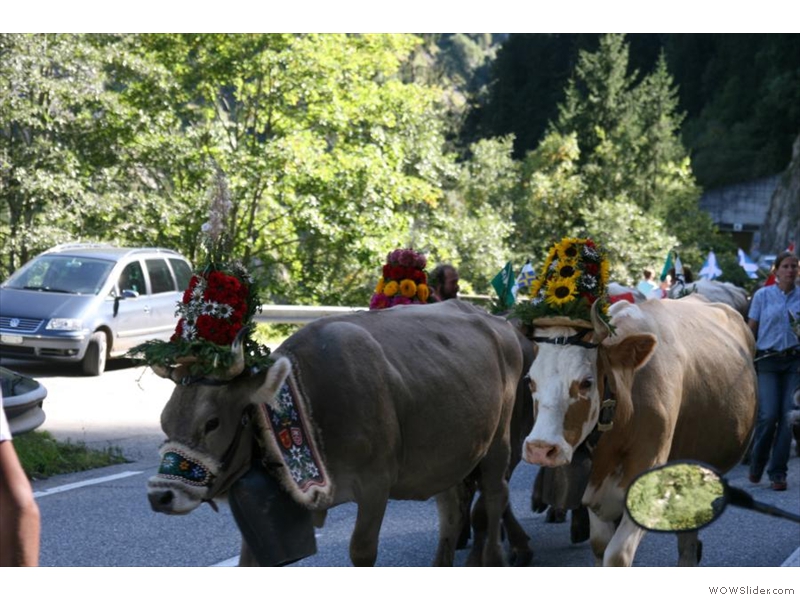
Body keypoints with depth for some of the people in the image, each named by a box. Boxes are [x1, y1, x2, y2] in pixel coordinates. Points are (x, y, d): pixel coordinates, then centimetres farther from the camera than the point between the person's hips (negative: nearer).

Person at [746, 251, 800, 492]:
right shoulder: (762, 296, 2)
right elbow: (751, 330, 5)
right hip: (767, 361, -2)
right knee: (768, 415, -11)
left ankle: (778, 473, 5)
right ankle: (756, 464, 13)